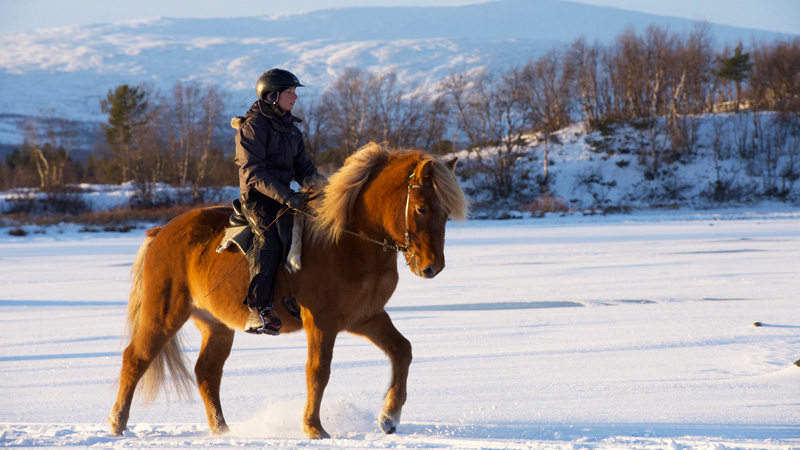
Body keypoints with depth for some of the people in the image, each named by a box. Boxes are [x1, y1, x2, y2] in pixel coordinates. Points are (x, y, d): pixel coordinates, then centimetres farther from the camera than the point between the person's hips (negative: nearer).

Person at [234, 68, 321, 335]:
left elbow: (303, 168, 19)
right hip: (257, 197, -8)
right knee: (270, 236, -33)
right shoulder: (253, 126, -9)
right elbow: (253, 172, -19)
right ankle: (259, 309, -37)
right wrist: (285, 197, -29)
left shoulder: (291, 129, 17)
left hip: (283, 196, 8)